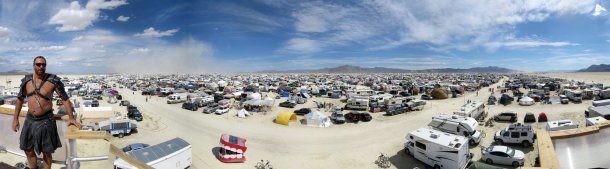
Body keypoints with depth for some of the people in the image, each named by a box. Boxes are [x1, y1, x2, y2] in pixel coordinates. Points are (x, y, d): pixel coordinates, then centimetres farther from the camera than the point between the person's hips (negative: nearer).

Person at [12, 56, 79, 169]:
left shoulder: (53, 80, -13)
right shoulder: (26, 80, 1)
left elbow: (65, 99, -11)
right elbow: (20, 99, 13)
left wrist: (70, 117, -19)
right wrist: (15, 119, 11)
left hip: (46, 120, -4)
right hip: (30, 120, 5)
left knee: (46, 152, 7)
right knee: (28, 150, 16)